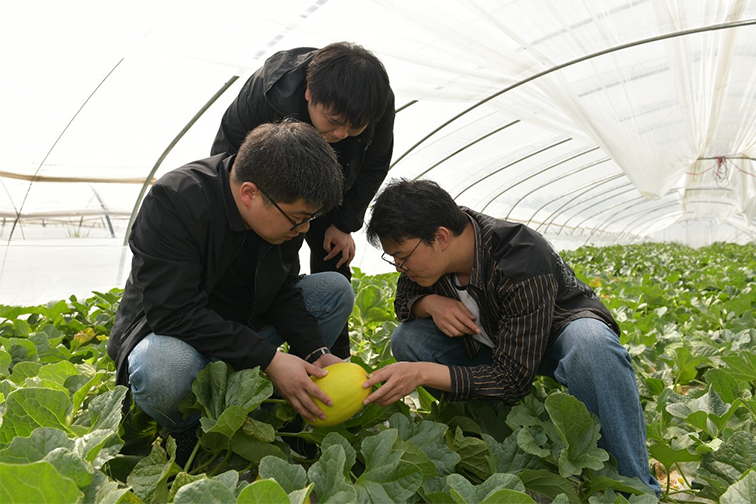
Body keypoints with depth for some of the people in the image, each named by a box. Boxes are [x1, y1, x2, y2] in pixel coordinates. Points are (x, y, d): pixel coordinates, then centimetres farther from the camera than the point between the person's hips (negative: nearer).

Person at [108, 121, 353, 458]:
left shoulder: (285, 205, -10)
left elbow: (284, 292, -2)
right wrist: (269, 359, -34)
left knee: (336, 290, -9)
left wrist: (315, 352, -17)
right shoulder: (173, 202, -29)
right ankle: (187, 434, -4)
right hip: (168, 333, -5)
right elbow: (174, 312, -32)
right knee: (166, 368, -41)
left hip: (243, 326, 6)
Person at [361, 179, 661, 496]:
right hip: (490, 342, 6)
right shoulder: (424, 250, -18)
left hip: (556, 331, -5)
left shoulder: (522, 262, -36)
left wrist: (423, 373, -43)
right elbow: (404, 300, 1)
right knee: (407, 338, -15)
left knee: (592, 345, -41)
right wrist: (430, 303, -24)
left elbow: (513, 379, -34)